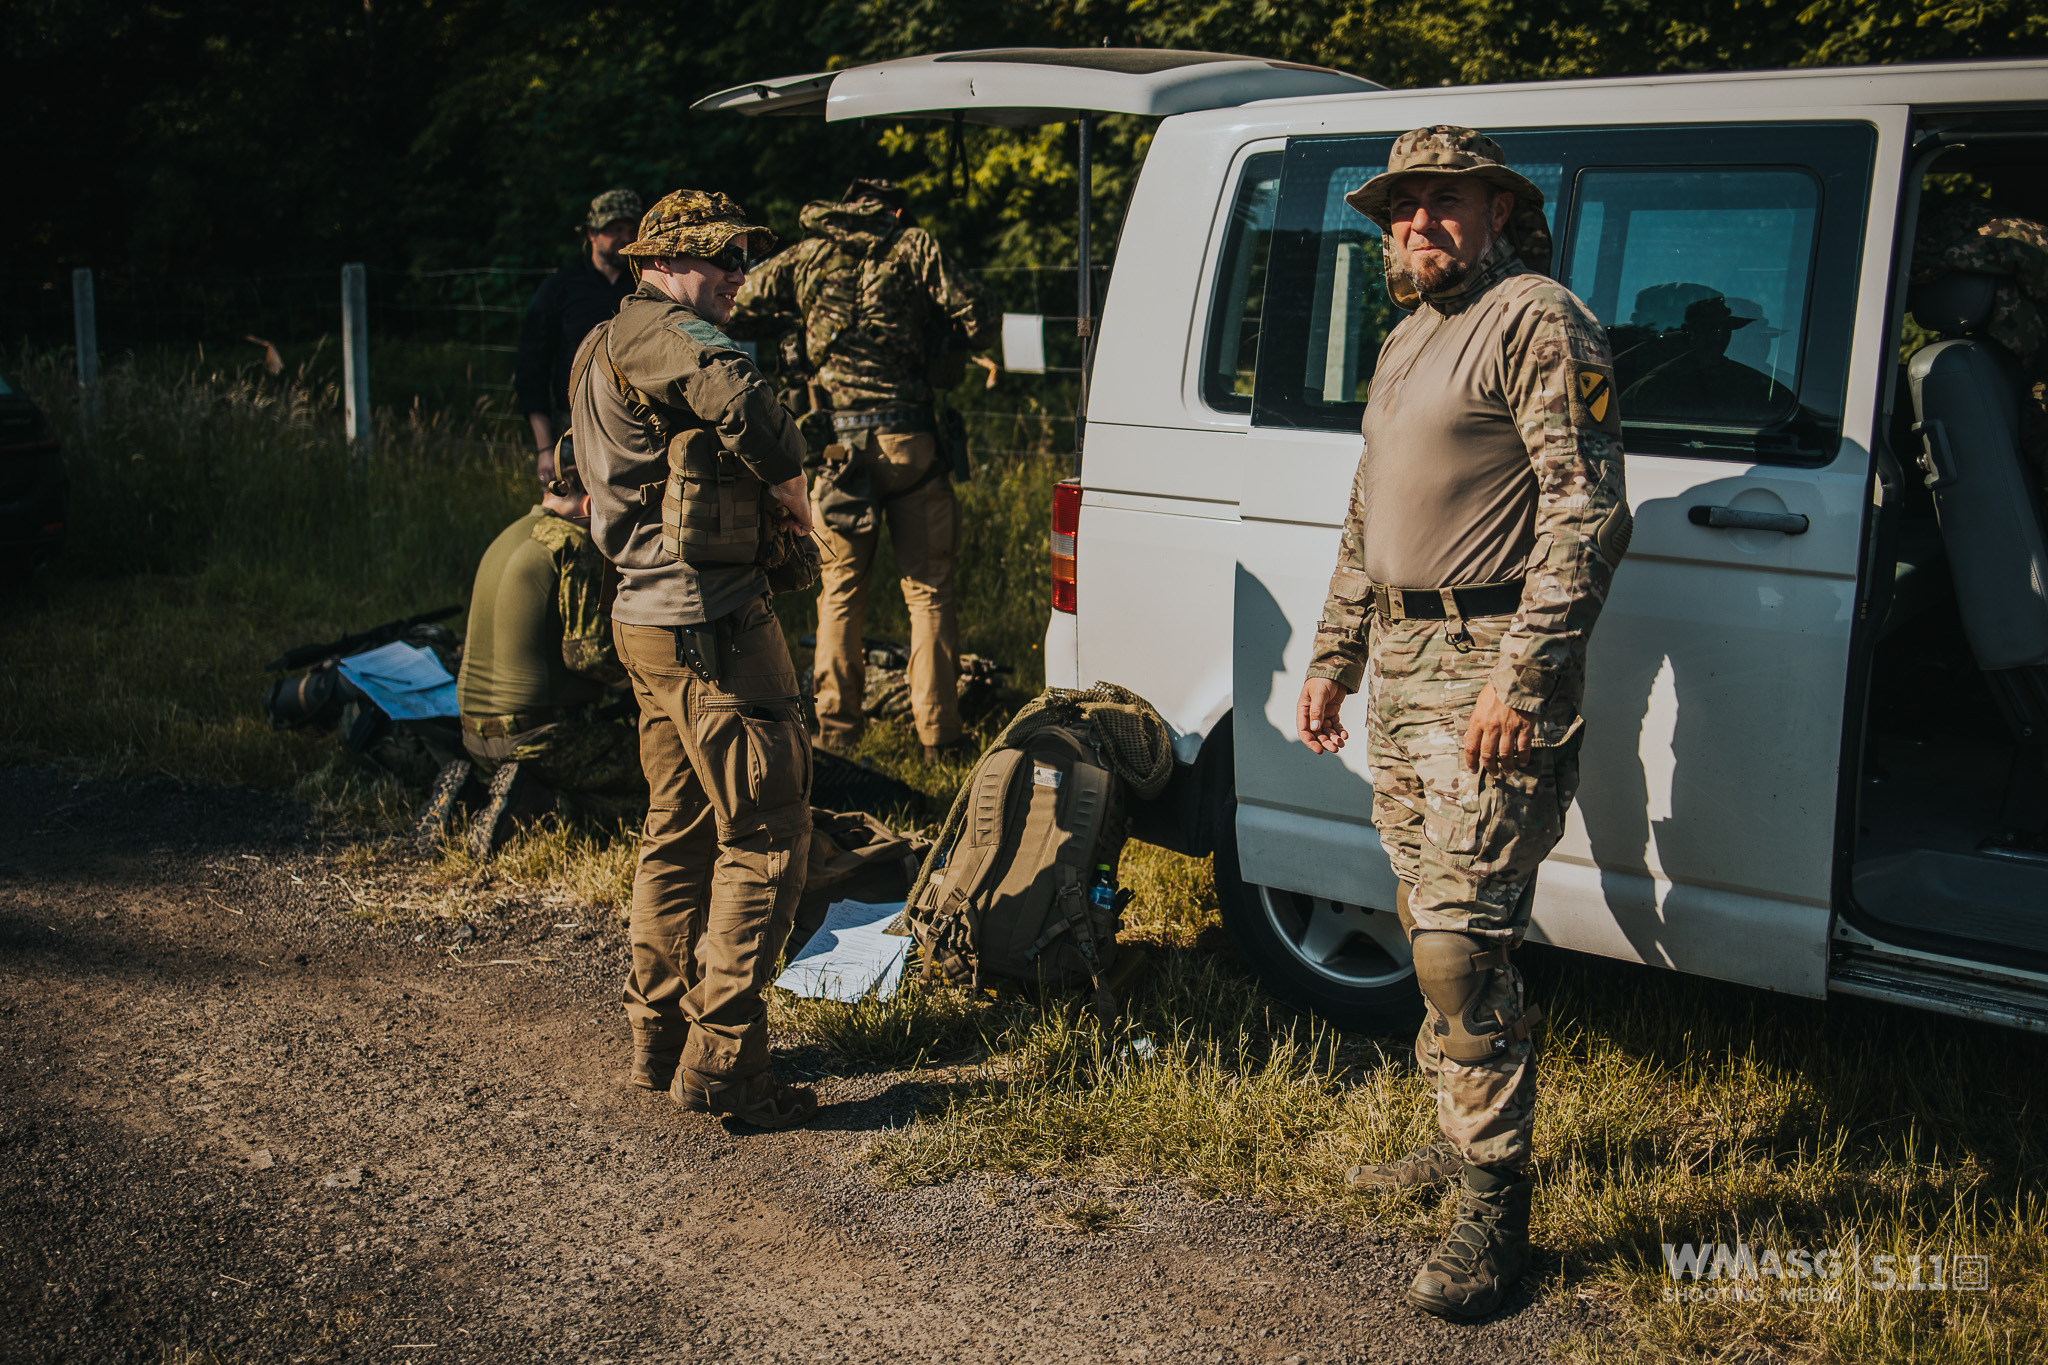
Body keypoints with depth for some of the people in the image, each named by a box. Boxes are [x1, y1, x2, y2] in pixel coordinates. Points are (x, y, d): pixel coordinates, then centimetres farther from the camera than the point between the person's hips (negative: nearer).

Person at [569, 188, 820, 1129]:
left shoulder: (602, 350, 20)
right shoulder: (658, 330, -12)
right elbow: (738, 395, -33)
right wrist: (792, 488, -17)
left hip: (648, 619, 10)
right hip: (711, 621, -10)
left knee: (680, 831, 19)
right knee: (765, 834, -6)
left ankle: (658, 1036, 27)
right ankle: (722, 1060, -4)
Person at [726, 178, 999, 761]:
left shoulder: (806, 255, 10)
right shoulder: (913, 248, 3)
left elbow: (739, 310, 7)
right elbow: (982, 319, -4)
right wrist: (945, 336, 17)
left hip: (836, 442, 2)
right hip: (907, 439, -2)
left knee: (840, 588, 15)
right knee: (928, 588, 7)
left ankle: (834, 729, 16)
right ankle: (937, 731, 8)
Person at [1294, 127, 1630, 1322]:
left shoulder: (1540, 322, -10)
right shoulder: (1409, 341, 19)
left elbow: (1588, 516, -17)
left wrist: (1522, 679, -23)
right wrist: (1335, 655, 22)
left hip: (1490, 675, -9)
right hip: (1400, 667, 9)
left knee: (1463, 940, -11)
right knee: (1434, 928, 16)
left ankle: (1496, 1207, -2)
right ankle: (1469, 1139, 30)